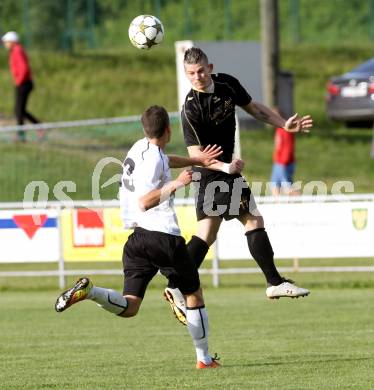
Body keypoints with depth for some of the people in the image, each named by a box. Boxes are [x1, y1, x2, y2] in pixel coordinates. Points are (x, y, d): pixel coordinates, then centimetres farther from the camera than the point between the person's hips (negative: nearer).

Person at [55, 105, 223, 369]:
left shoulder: (141, 147, 14)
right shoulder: (154, 159, -12)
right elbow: (144, 202, -22)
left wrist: (198, 160, 39)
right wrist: (176, 184, -19)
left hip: (137, 236, 7)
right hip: (164, 236, -7)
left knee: (129, 307, 0)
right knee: (194, 295, 12)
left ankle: (89, 291, -26)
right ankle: (204, 358, 15)